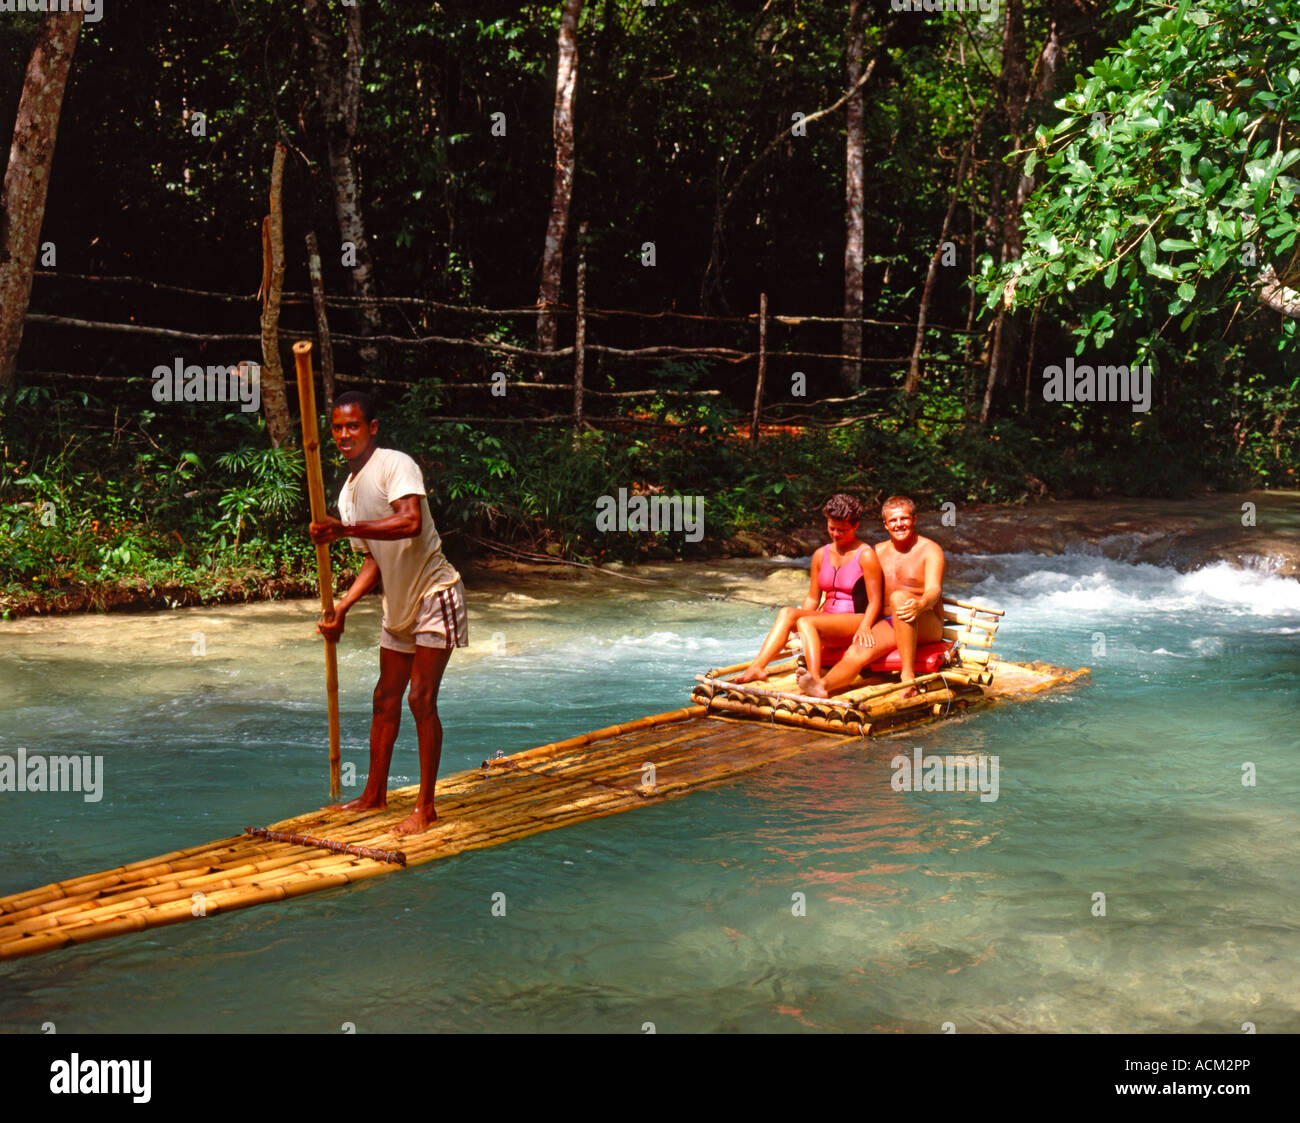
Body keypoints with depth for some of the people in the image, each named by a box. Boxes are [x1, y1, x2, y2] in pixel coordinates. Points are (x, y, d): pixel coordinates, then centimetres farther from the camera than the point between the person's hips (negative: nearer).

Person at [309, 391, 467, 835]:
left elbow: (410, 522, -35)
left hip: (434, 596, -8)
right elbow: (373, 560, 12)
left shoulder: (396, 465, -17)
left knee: (421, 699, -9)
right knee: (386, 699, 13)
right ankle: (375, 793, 26)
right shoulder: (349, 491, 9)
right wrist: (341, 608, 1)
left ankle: (426, 807, -1)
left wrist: (345, 528, -41)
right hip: (398, 603, 8)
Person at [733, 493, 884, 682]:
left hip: (855, 621, -6)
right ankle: (757, 667, -34)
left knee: (805, 622, -32)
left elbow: (875, 601, -9)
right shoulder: (821, 555, 13)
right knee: (787, 612, -21)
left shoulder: (866, 556, -5)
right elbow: (812, 598, 16)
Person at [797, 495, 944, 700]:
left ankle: (908, 674, -43)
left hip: (928, 626, -4)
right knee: (860, 649, -25)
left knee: (899, 597, -35)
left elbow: (934, 590, -18)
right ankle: (822, 685, -53)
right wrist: (864, 624, -12)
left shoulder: (930, 550, -1)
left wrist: (920, 605, -42)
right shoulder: (879, 552, 14)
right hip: (890, 625, 5)